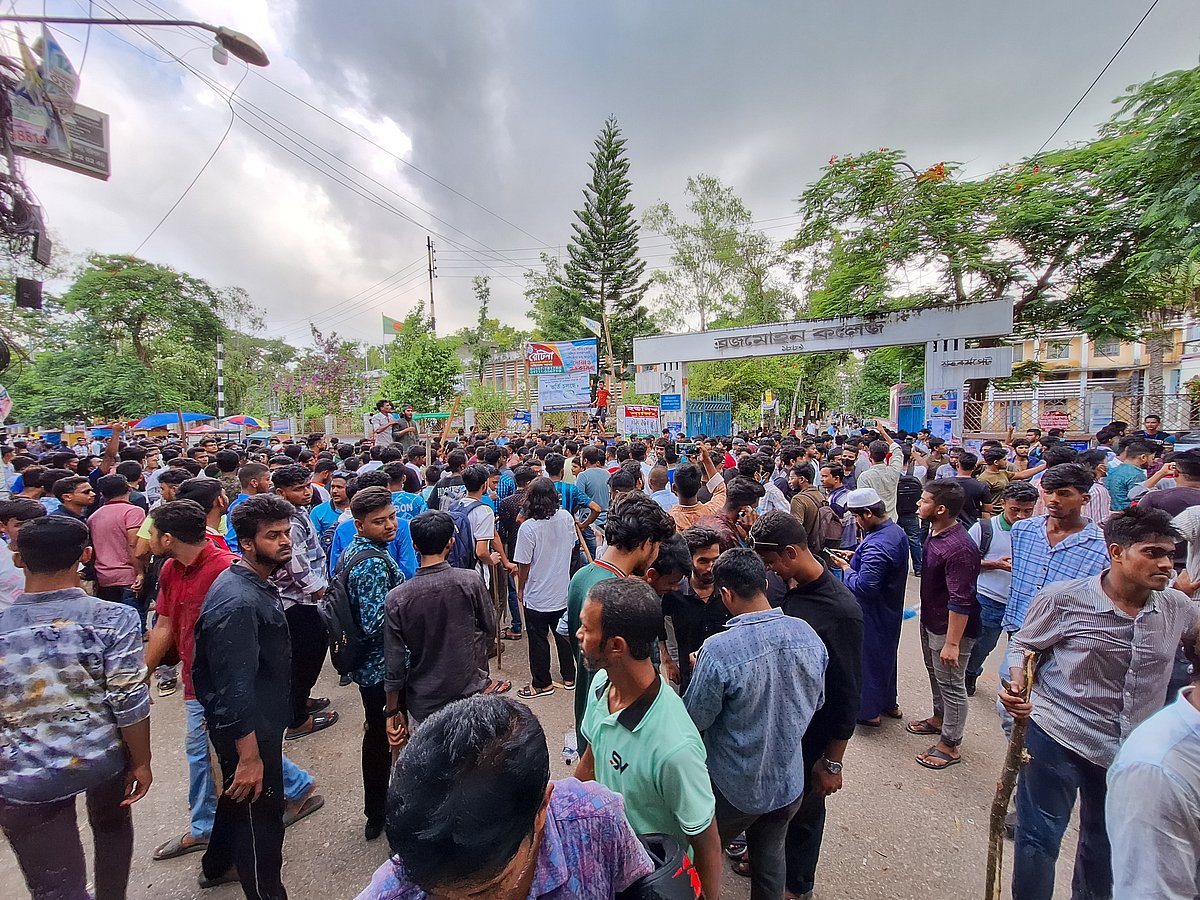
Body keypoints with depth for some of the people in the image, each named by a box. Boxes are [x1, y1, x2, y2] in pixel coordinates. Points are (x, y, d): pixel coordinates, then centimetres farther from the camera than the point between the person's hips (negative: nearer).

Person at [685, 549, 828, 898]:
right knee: (771, 859, 28)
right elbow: (816, 702, 2)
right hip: (789, 783, 5)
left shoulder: (718, 650, -33)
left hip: (734, 788, -4)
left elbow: (696, 720, -19)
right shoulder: (808, 634, -15)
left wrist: (699, 672, -2)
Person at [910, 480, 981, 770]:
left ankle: (950, 746, 24)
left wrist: (952, 643, -25)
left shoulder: (959, 549, -31)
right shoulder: (935, 533, -2)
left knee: (951, 686, 8)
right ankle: (939, 718, 47)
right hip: (930, 621, 9)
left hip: (950, 628, -9)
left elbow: (960, 602, -29)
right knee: (935, 675, 26)